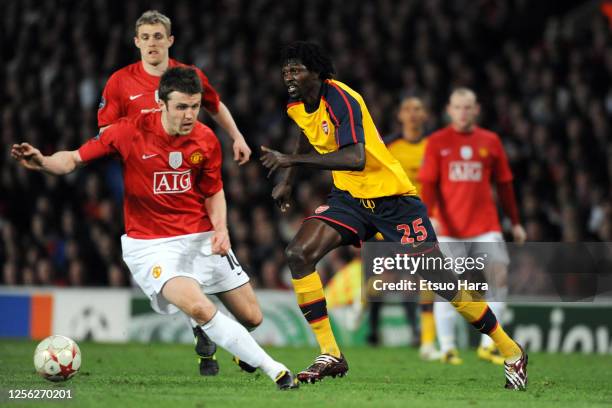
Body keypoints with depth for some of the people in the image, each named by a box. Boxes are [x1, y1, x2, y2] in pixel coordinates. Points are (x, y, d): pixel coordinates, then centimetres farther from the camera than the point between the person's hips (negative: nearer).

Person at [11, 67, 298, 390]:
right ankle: (274, 370, -20)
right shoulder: (130, 132, -15)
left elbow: (213, 193, 9)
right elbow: (74, 159, -8)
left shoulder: (206, 141, -5)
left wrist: (221, 228, -10)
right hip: (150, 244, -4)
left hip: (201, 238, 4)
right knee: (199, 309, -29)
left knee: (251, 318, 5)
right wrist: (43, 162, -28)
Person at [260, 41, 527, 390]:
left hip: (393, 197, -7)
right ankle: (330, 355, -10)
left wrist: (292, 160, -38)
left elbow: (355, 158, -39)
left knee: (442, 281, -7)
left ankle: (512, 352, 10)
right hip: (349, 198, 7)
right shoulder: (297, 106, 2)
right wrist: (288, 180, 25)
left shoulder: (341, 99, -24)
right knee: (299, 254, -15)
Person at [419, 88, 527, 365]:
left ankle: (488, 345, 1)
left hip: (486, 225, 2)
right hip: (449, 227, -2)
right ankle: (447, 348, 4)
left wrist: (515, 222, 14)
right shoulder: (437, 142, 3)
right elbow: (428, 184, -1)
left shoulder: (490, 141, 9)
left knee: (499, 277, -7)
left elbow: (504, 184, 14)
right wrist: (430, 216, -16)